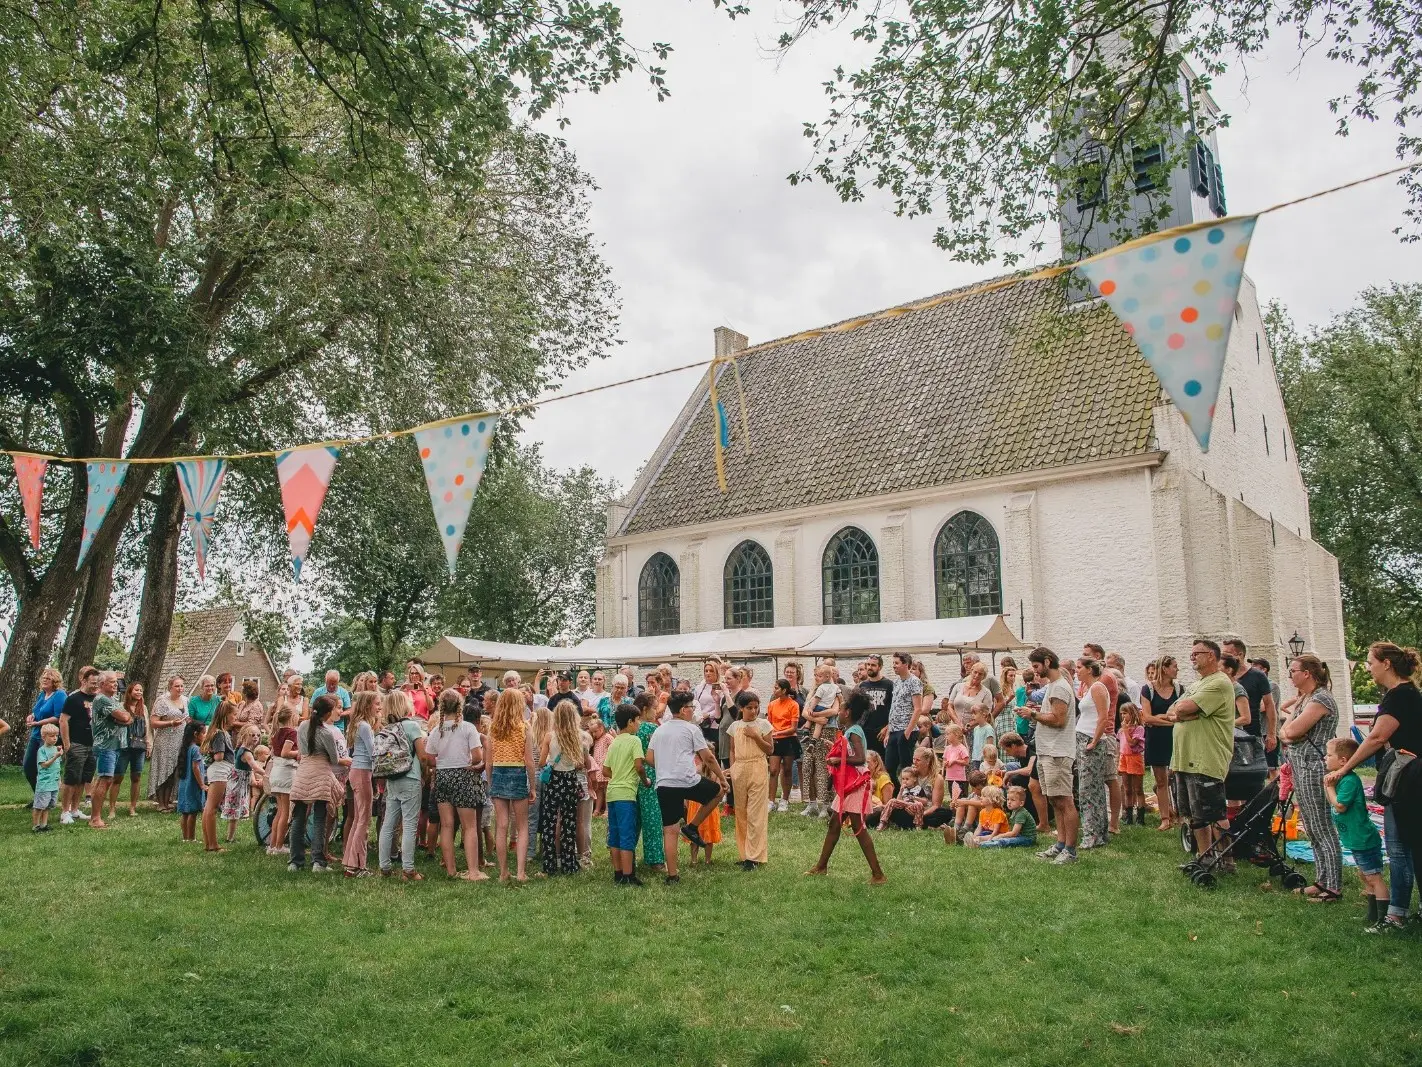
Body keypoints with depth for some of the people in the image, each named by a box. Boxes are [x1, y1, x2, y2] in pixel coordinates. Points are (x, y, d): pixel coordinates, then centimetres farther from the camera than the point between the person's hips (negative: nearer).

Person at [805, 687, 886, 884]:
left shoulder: (853, 732, -17)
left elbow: (861, 758, -27)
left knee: (858, 828, -7)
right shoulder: (852, 730, 12)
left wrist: (838, 760, -20)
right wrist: (835, 752, 12)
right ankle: (822, 866, 26)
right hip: (846, 785, 10)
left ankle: (878, 873, -3)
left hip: (856, 785, -10)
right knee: (834, 824, 15)